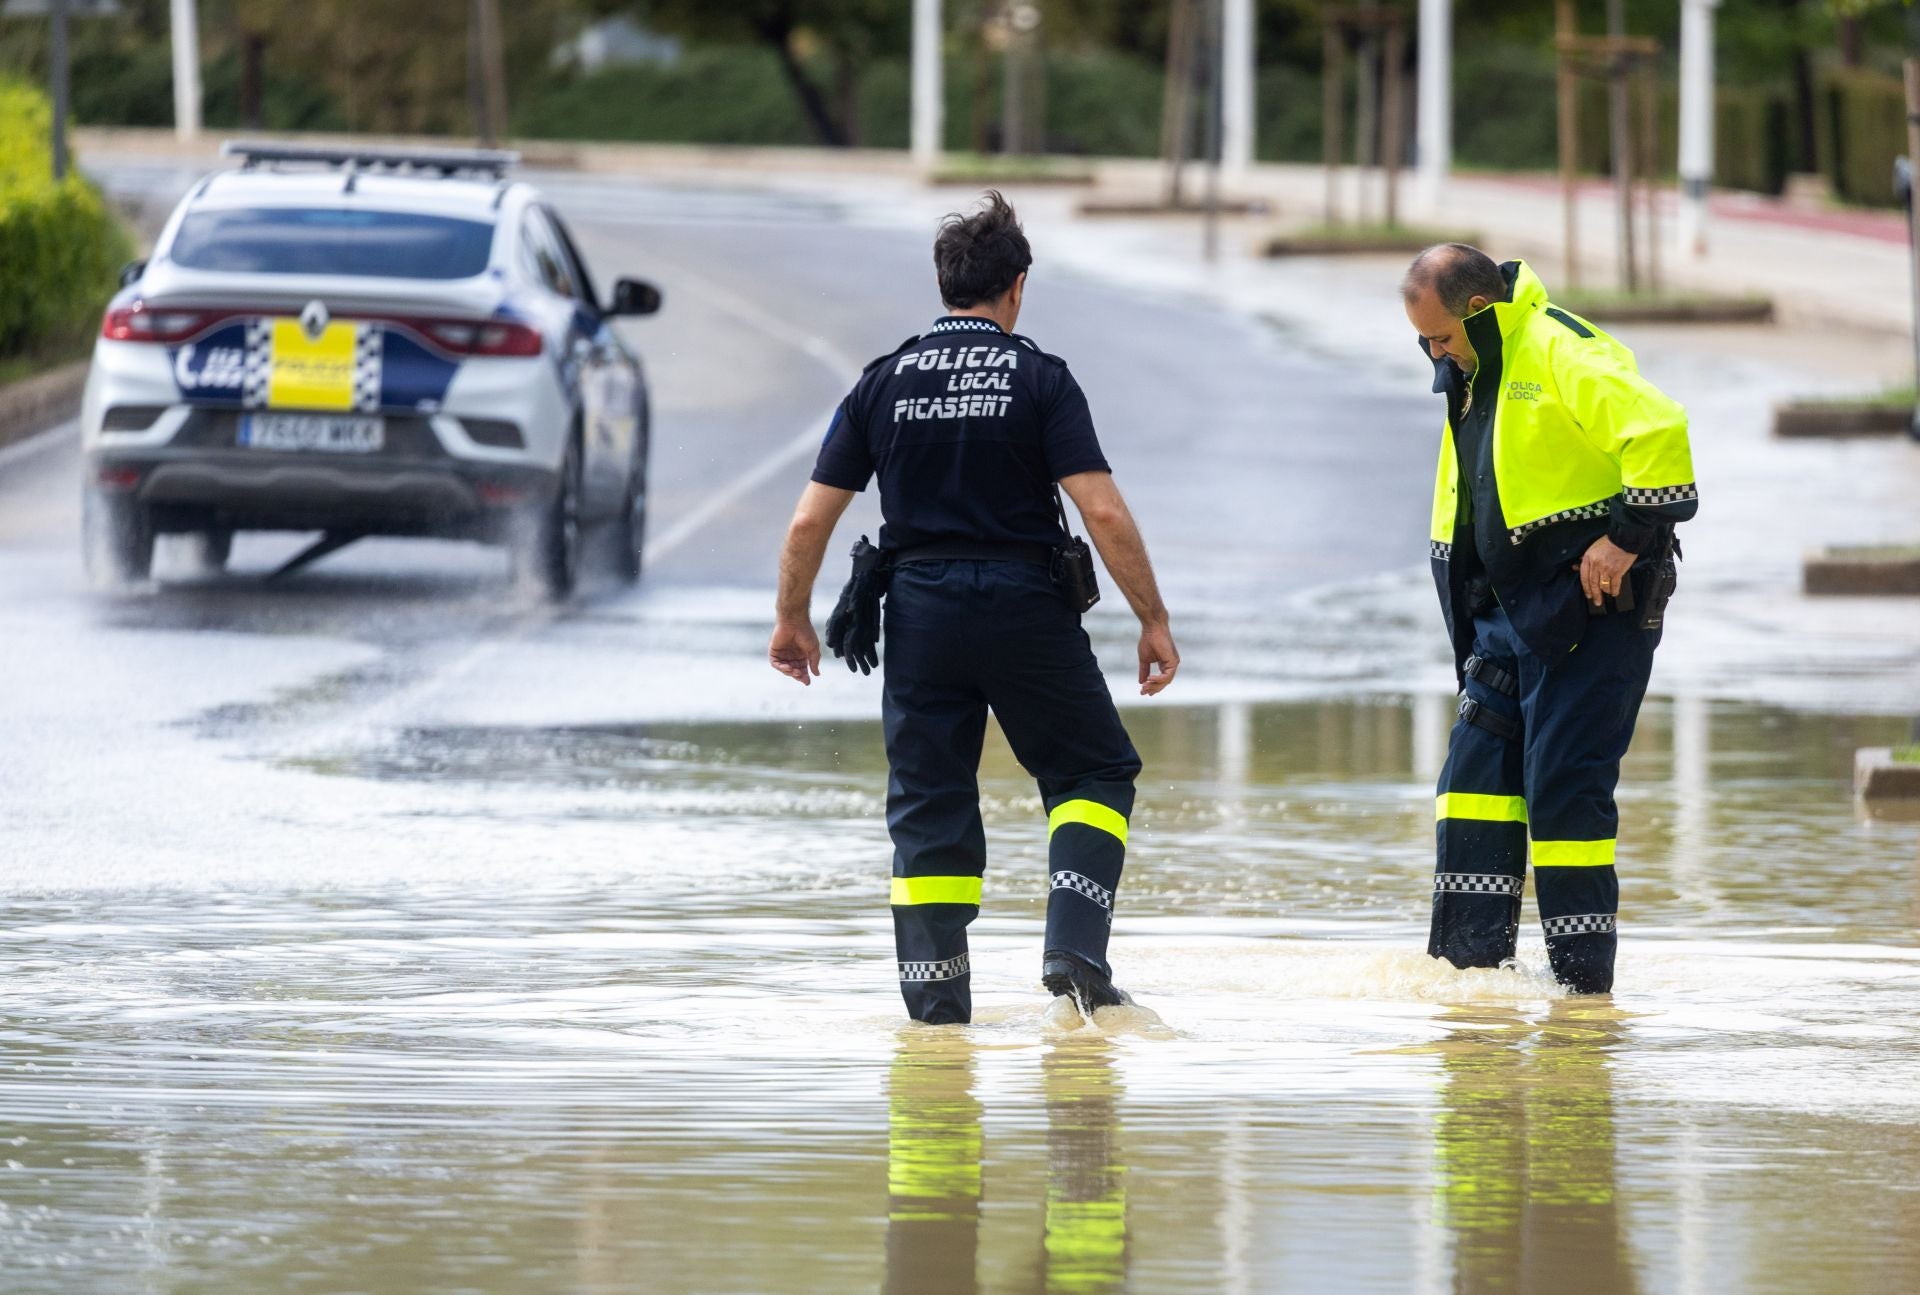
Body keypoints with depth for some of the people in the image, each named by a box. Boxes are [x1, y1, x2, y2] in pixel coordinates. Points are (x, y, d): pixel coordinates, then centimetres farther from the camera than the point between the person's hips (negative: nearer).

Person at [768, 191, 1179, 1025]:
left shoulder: (885, 382, 4)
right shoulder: (1039, 379, -4)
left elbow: (808, 524, 4)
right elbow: (1103, 513, -12)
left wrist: (791, 620, 18)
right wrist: (1154, 621, -5)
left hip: (920, 612, 2)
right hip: (1026, 610, -2)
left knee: (929, 804, 10)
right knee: (1096, 772, 13)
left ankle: (935, 995, 5)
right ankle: (1073, 949, -5)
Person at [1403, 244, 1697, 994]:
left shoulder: (1560, 353, -17)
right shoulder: (1471, 372, 14)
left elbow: (1657, 430, -29)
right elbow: (1465, 491, 26)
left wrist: (1628, 537, -25)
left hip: (1589, 599, -9)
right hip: (1513, 606, 9)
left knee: (1564, 781, -9)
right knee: (1477, 767, 5)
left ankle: (1584, 975, -4)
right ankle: (1468, 954, 8)